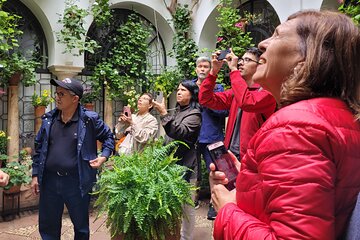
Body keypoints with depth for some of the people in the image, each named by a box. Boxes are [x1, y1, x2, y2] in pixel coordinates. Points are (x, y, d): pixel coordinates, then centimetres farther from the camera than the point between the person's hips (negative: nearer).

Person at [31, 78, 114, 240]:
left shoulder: (89, 120, -8)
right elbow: (39, 147, 12)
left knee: (81, 226, 15)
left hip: (77, 182, -3)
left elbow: (108, 137, 7)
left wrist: (104, 156, -8)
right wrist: (35, 174, 9)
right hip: (49, 181, 4)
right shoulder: (49, 118, 4)